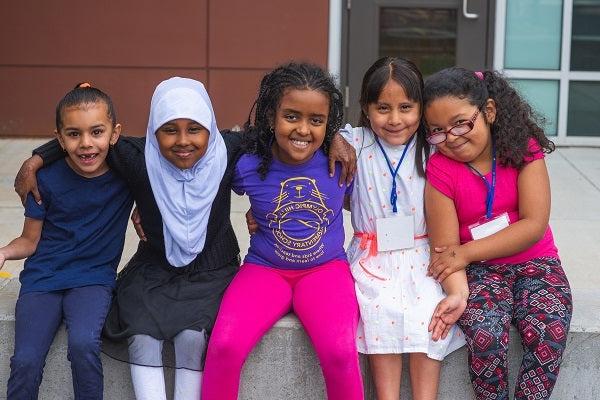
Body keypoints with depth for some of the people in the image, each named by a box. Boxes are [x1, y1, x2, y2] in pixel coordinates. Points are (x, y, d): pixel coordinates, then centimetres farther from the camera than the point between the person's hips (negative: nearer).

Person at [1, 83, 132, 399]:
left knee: (83, 345, -29)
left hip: (93, 278, 0)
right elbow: (30, 241, 1)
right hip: (42, 278, 0)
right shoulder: (47, 178, -8)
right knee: (26, 361, -20)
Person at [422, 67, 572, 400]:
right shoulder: (440, 169, -7)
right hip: (481, 271, -1)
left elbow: (534, 225, -13)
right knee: (485, 333, -29)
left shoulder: (523, 149, -6)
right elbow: (446, 247, -10)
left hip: (535, 262, 1)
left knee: (549, 332, -27)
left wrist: (467, 253, -18)